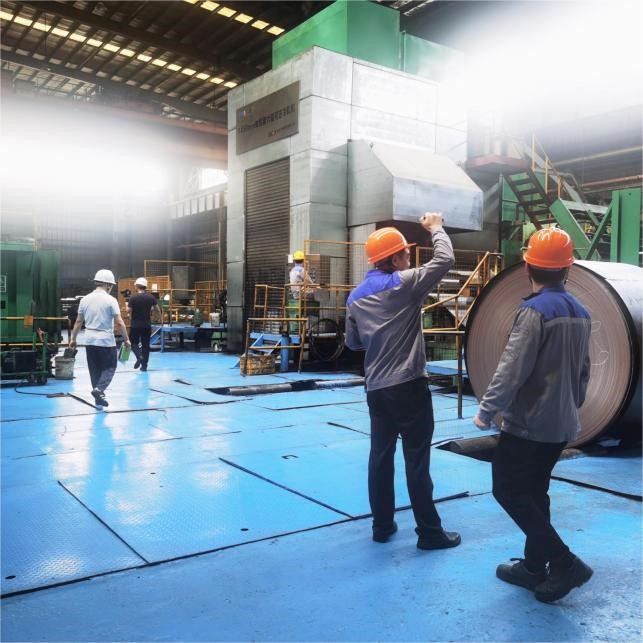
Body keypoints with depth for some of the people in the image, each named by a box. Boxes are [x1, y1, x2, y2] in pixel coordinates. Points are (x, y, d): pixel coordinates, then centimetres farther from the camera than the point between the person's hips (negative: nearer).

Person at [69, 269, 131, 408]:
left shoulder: (85, 299, 4)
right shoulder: (110, 300, -11)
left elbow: (78, 321, 9)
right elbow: (119, 323, -12)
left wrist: (73, 339, 18)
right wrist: (126, 339, -3)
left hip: (90, 340, 5)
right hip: (106, 341, -5)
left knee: (94, 369, 13)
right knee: (109, 368, 8)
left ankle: (98, 397, 17)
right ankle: (99, 389, -14)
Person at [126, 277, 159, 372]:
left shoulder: (133, 297, -10)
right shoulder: (151, 297, -1)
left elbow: (128, 311, -11)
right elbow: (157, 309, 7)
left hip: (135, 325, -3)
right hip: (147, 325, 3)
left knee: (134, 343, 11)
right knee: (145, 345, 9)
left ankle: (139, 357, -15)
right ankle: (144, 365, 11)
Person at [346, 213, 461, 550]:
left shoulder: (355, 296, 10)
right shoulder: (403, 283, -9)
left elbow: (353, 342, 17)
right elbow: (445, 259, -6)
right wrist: (436, 227, 10)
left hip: (375, 388, 7)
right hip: (408, 386, -6)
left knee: (380, 456, 14)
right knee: (417, 460, 1)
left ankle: (382, 525, 24)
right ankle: (430, 532, 11)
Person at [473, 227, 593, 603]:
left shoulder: (535, 310, -18)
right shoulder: (581, 312, 7)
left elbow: (512, 369, -21)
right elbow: (583, 370, 15)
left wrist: (487, 410, -11)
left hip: (529, 421, -8)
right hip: (561, 423, 8)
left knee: (508, 490, 2)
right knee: (534, 492, 17)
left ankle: (563, 562, 1)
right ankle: (534, 566, 25)